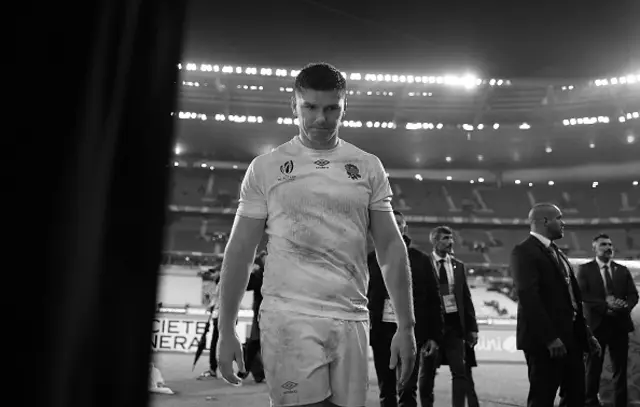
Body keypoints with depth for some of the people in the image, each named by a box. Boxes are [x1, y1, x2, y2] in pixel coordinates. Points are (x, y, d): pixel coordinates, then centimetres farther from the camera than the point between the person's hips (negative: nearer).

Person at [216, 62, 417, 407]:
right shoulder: (265, 168, 4)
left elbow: (390, 248, 9)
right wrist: (226, 330, 1)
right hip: (289, 317, -2)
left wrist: (406, 326, 3)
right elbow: (240, 251, 4)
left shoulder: (369, 167, 9)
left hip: (351, 319, 3)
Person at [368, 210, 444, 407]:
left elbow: (433, 300, 5)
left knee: (407, 390, -3)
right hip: (382, 330, 1)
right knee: (386, 390, 9)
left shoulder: (421, 259, 6)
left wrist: (434, 335, -1)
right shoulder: (371, 259, 7)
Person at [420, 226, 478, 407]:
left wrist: (472, 327, 5)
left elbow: (466, 298, 10)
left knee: (460, 372, -1)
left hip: (454, 324, 3)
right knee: (428, 373, 8)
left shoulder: (458, 265, 10)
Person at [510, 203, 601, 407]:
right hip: (544, 340, -9)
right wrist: (550, 337, -24)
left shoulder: (557, 252, 18)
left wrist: (586, 333, 14)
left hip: (570, 336, 9)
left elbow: (573, 297, 19)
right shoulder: (524, 251, -12)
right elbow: (529, 297, -20)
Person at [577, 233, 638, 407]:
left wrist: (625, 306, -17)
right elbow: (583, 295, -11)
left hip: (620, 324, 3)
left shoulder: (623, 270, 12)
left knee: (620, 369, 8)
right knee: (593, 368, 6)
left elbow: (633, 295, 4)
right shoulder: (585, 269, 0)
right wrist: (605, 305, -22)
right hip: (596, 324, -3)